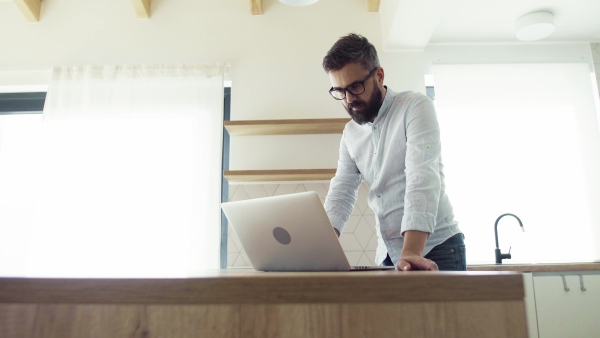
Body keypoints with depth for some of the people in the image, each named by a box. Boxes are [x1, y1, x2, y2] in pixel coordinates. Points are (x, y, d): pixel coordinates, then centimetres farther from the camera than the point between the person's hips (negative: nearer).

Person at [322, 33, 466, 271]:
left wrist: (412, 253, -34)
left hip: (434, 249, -4)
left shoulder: (415, 107, -11)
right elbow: (341, 193, 1)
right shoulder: (350, 134, 6)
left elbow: (423, 178, -23)